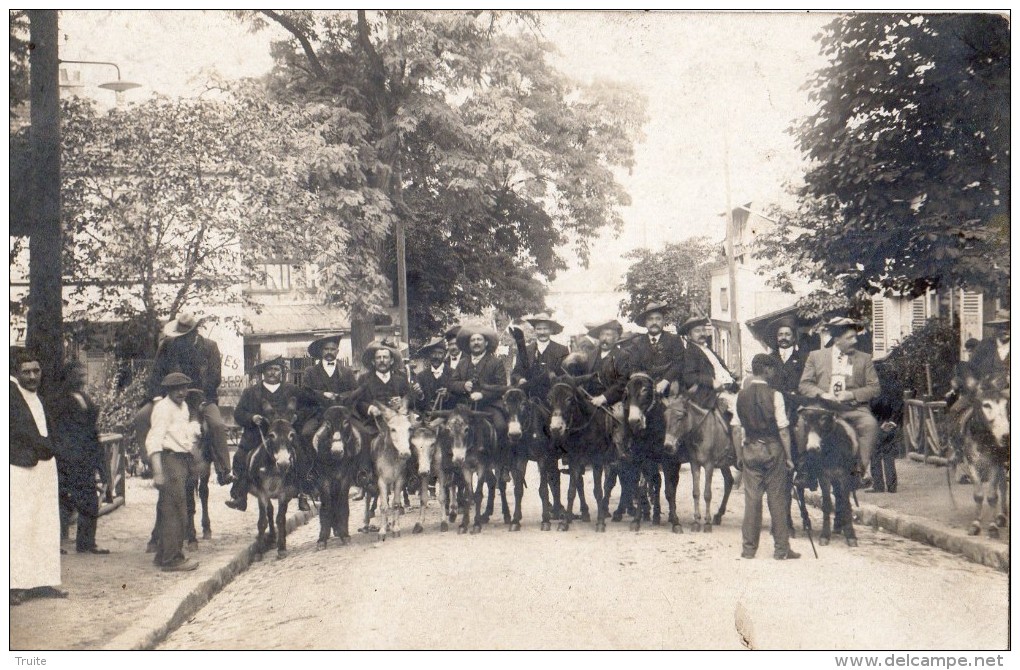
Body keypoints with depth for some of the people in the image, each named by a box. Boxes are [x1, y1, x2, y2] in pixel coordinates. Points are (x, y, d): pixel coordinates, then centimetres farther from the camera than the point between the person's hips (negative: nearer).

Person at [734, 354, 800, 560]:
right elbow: (783, 429, -10)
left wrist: (739, 455, 11)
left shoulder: (741, 395, 0)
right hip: (773, 449, -3)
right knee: (777, 500, 5)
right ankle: (781, 549, 11)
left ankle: (749, 548, 10)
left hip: (749, 449, 3)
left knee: (751, 499, 7)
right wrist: (789, 457, -4)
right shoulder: (774, 395, -11)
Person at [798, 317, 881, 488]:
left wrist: (852, 394, -9)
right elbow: (804, 384, 8)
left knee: (870, 424, -31)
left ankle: (862, 469, -22)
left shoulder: (864, 359, 16)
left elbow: (875, 388, 8)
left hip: (854, 408, 0)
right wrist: (822, 394, -11)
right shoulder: (816, 356, 14)